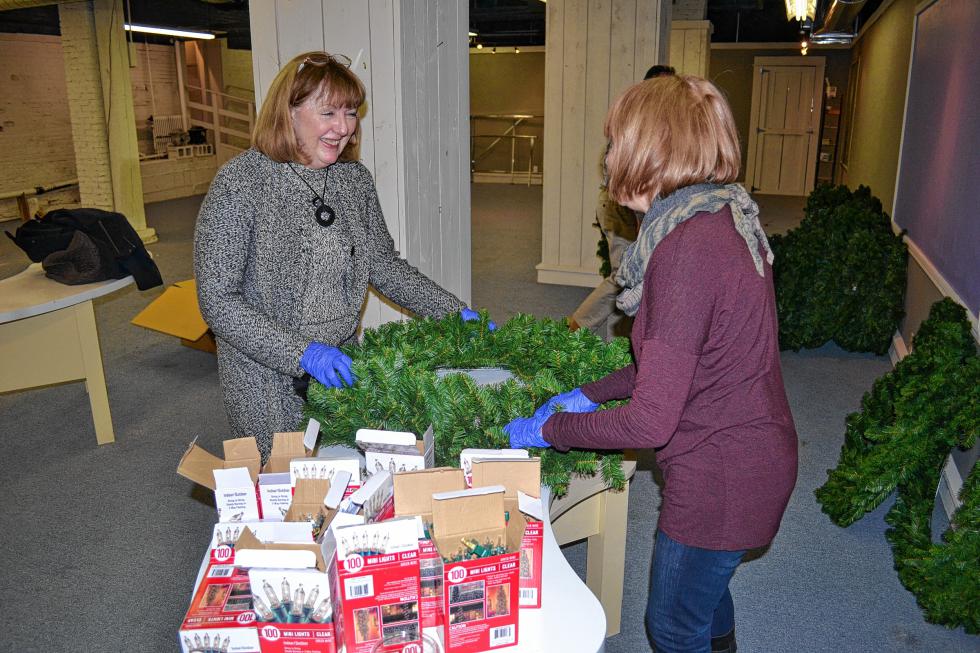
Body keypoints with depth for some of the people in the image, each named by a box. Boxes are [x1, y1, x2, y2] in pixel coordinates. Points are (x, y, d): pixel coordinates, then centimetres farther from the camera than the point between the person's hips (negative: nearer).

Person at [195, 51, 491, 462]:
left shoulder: (355, 178, 0)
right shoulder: (239, 183, -18)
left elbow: (384, 265, 7)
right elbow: (218, 300, -19)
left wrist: (455, 313, -2)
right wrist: (302, 352, -28)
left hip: (340, 365, 5)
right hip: (267, 375, -5)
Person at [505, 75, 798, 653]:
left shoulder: (688, 246, -30)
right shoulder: (725, 218, 1)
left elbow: (650, 422, -28)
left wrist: (550, 428, -14)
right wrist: (592, 393, 11)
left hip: (720, 481, -9)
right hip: (752, 454, 9)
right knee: (705, 586, 32)